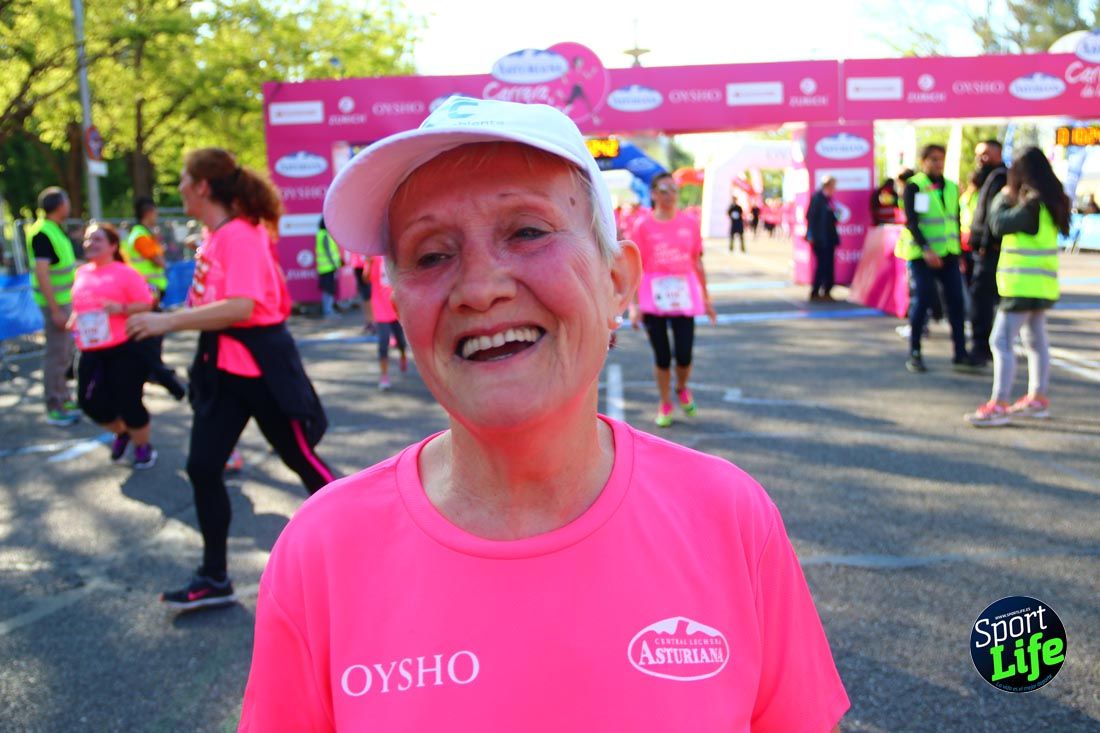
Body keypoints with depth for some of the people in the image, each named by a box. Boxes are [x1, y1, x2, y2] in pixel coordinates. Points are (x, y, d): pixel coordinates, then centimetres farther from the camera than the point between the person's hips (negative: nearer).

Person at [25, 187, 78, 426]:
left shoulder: (56, 229, 11)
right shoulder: (42, 233, -18)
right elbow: (41, 274, -23)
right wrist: (55, 310, -24)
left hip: (65, 299, 10)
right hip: (55, 302, -9)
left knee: (66, 352, 18)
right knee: (56, 355, -3)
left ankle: (64, 400, 29)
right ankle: (54, 408, 5)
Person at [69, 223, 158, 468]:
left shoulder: (125, 272, -5)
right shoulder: (82, 273, 13)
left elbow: (147, 304, -8)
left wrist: (122, 308, -23)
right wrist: (74, 320, 9)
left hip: (125, 348, -6)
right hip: (91, 351, 6)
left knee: (128, 401, -5)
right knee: (91, 402, 1)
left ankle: (143, 446, 21)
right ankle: (121, 432, 32)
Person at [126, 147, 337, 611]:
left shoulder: (240, 234, -19)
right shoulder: (214, 236, 8)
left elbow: (242, 307, -29)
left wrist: (169, 321, -28)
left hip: (260, 367, -9)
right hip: (221, 368, 9)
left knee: (302, 459, 5)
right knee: (202, 467, 7)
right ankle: (214, 579, 19)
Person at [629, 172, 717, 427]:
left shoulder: (690, 223, 5)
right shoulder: (643, 226, -2)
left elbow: (697, 263, 11)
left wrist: (706, 299, 13)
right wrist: (633, 305, -6)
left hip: (684, 299, 1)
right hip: (653, 300, -1)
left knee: (684, 355, -3)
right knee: (662, 356, 5)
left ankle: (682, 389, 30)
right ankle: (665, 404, 23)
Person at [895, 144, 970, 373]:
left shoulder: (951, 188, 12)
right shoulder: (914, 187, -5)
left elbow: (956, 220, 17)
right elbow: (911, 222, -15)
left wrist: (958, 250, 13)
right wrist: (926, 250, -25)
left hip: (948, 253, 5)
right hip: (921, 255, -5)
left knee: (956, 301, -1)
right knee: (921, 301, -7)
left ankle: (960, 352, 5)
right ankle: (914, 354, 4)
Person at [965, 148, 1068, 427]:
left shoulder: (1033, 204, -19)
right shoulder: (1048, 201, 10)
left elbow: (1000, 225, -17)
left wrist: (1003, 198, -3)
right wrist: (1010, 200, 4)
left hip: (1025, 285, -10)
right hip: (1038, 285, 10)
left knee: (1001, 341, -12)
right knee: (1035, 341, 18)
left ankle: (998, 405, -13)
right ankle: (1038, 398, 28)